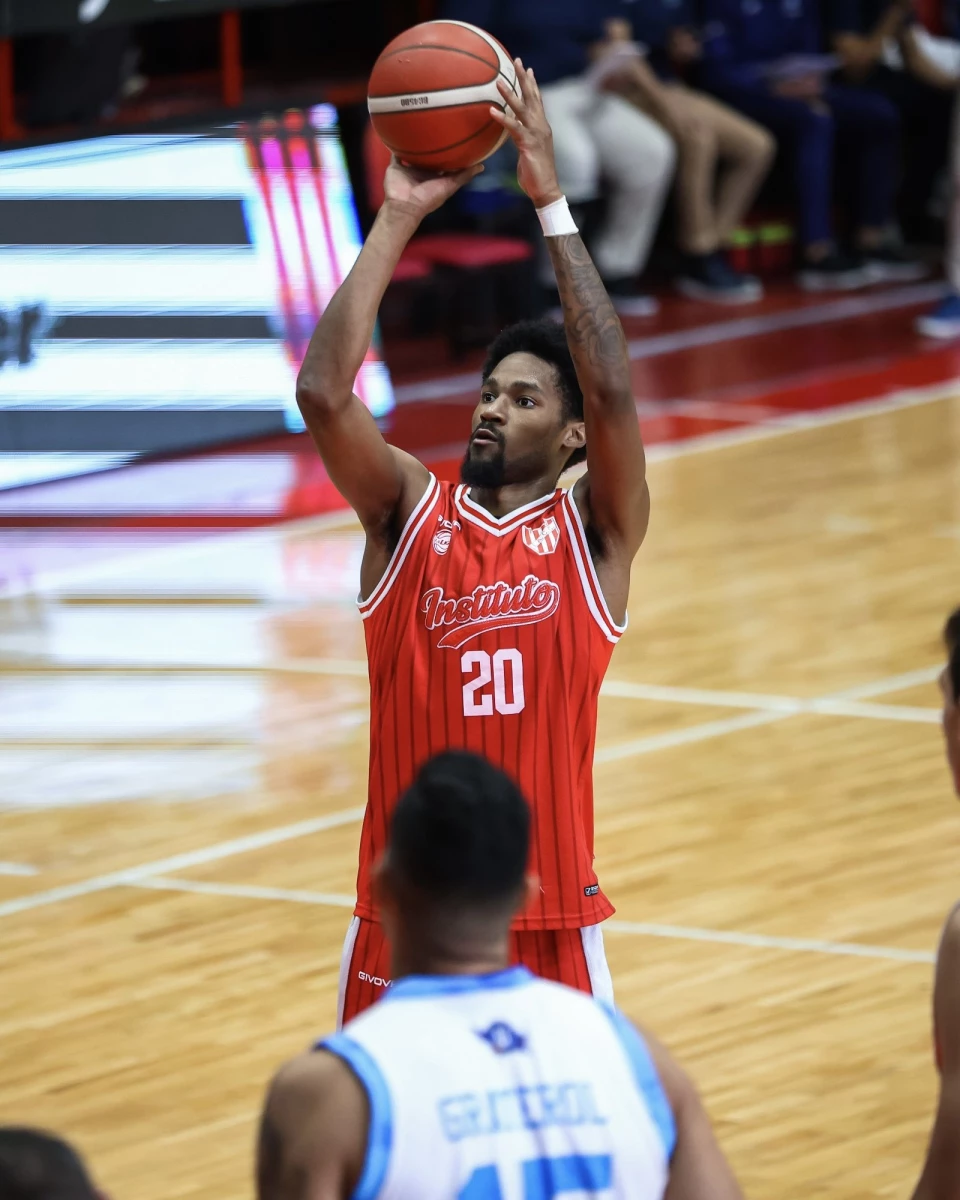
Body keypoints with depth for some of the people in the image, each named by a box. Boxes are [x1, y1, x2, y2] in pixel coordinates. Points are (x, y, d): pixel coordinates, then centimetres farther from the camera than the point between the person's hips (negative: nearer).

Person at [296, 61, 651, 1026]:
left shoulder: (593, 534, -1)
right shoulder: (409, 512, 4)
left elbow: (613, 392, -17)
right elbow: (322, 393, -11)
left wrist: (551, 205, -17)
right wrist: (397, 220, -13)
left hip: (550, 925, -1)